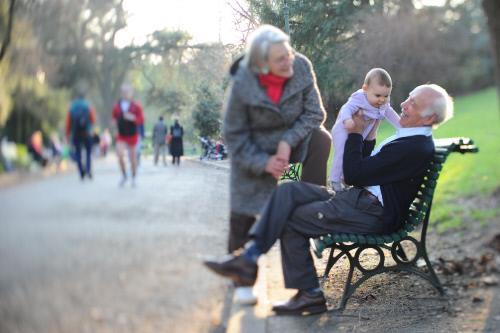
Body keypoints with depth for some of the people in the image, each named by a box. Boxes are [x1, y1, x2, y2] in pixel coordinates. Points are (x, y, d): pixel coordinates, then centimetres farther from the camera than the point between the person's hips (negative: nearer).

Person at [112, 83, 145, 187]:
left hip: (132, 135, -1)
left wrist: (132, 118, -25)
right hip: (121, 136, 1)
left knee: (133, 158, 7)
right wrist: (115, 122, -6)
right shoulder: (117, 106, 2)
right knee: (120, 155, -18)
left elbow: (141, 120, -8)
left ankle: (133, 178, 25)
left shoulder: (136, 106, -5)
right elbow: (114, 117, 17)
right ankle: (124, 175, 1)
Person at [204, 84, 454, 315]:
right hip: (357, 198, 10)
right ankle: (249, 255, -11)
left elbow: (354, 174, -17)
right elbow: (364, 168, 21)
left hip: (373, 213, -10)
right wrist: (370, 134, 9)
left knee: (292, 220, -7)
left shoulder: (416, 147, -19)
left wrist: (356, 133, -5)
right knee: (288, 190, -5)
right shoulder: (410, 138, 14)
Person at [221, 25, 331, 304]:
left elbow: (314, 113, -13)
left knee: (321, 139, -29)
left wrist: (288, 142, -27)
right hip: (255, 152, -2)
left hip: (293, 137, 2)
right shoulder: (242, 85, -26)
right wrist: (264, 163, -24)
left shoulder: (301, 66, -20)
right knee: (244, 213, -7)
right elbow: (234, 135, -15)